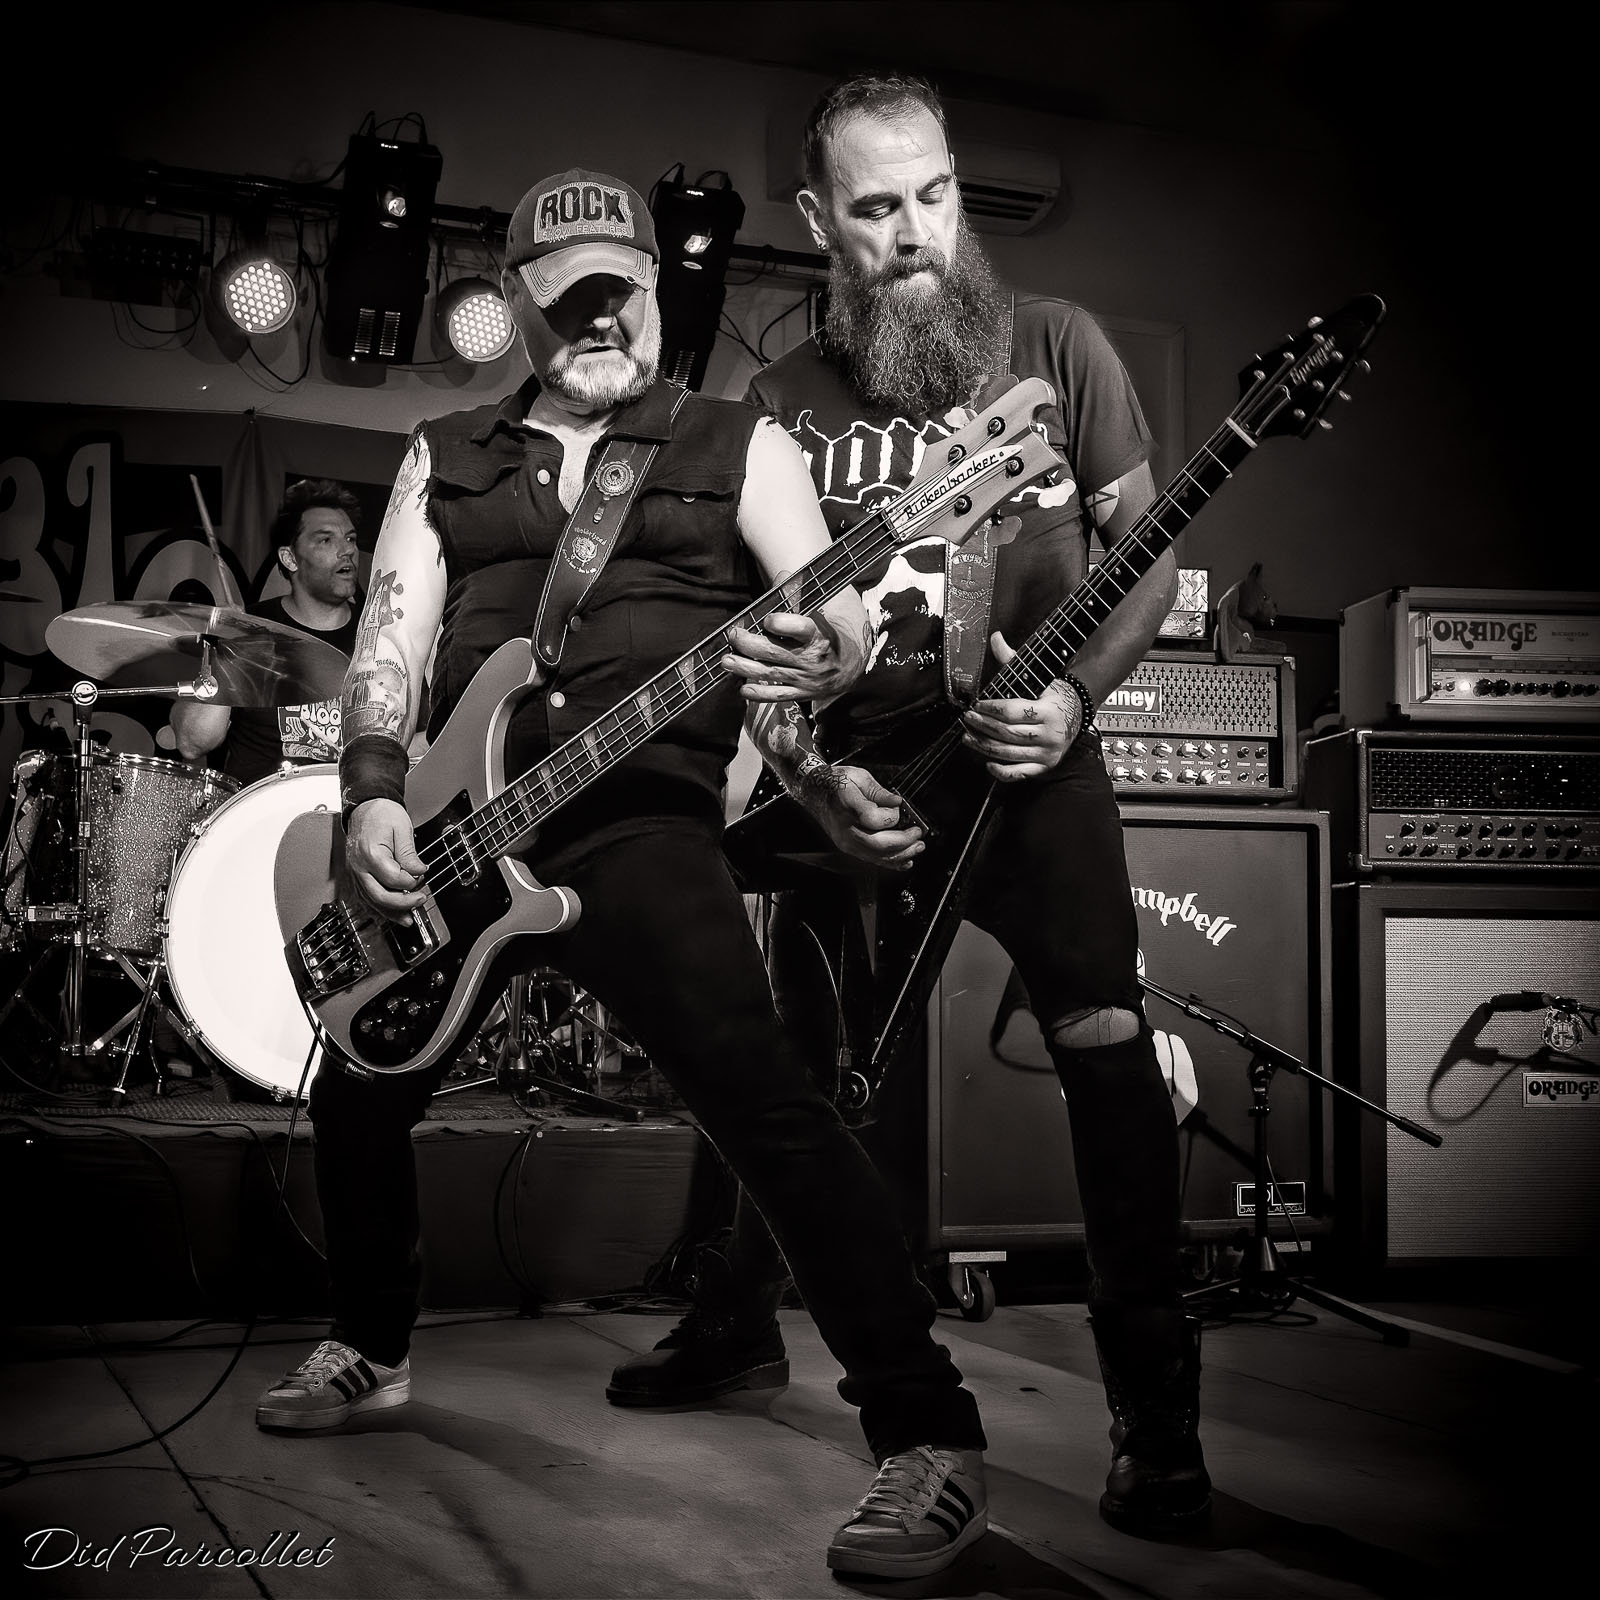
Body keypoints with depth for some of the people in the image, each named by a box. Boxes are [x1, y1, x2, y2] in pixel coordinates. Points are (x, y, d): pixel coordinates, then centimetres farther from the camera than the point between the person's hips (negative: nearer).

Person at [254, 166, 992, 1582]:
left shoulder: (737, 444, 9)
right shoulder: (447, 458, 18)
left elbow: (842, 616, -3)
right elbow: (392, 637, 9)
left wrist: (818, 656, -28)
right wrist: (374, 794, -9)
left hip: (643, 816, -5)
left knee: (761, 1096, -21)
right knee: (357, 1095, 12)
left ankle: (929, 1435, -14)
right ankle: (370, 1348, 40)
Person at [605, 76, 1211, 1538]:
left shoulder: (1054, 344, 1)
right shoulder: (782, 403, 6)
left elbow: (1151, 554, 2)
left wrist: (1076, 692, -15)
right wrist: (810, 779, -10)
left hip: (1027, 753, -3)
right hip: (853, 773, 3)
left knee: (1102, 1033, -19)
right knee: (799, 1058, 13)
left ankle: (1157, 1411, -9)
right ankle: (739, 1322, 36)